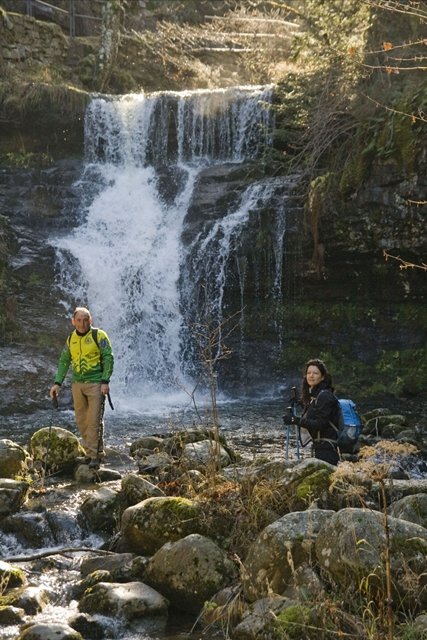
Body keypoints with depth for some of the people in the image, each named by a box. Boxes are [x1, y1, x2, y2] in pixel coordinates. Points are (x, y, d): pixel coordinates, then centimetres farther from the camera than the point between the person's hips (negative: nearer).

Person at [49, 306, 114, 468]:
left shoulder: (99, 335, -6)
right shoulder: (70, 339, 9)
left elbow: (108, 358, -8)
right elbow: (64, 361, 13)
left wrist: (105, 382, -16)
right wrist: (57, 383, 4)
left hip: (95, 383, -5)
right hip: (77, 384, 5)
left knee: (94, 421, -8)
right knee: (81, 421, 7)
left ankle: (95, 456, -4)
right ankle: (91, 452, 17)